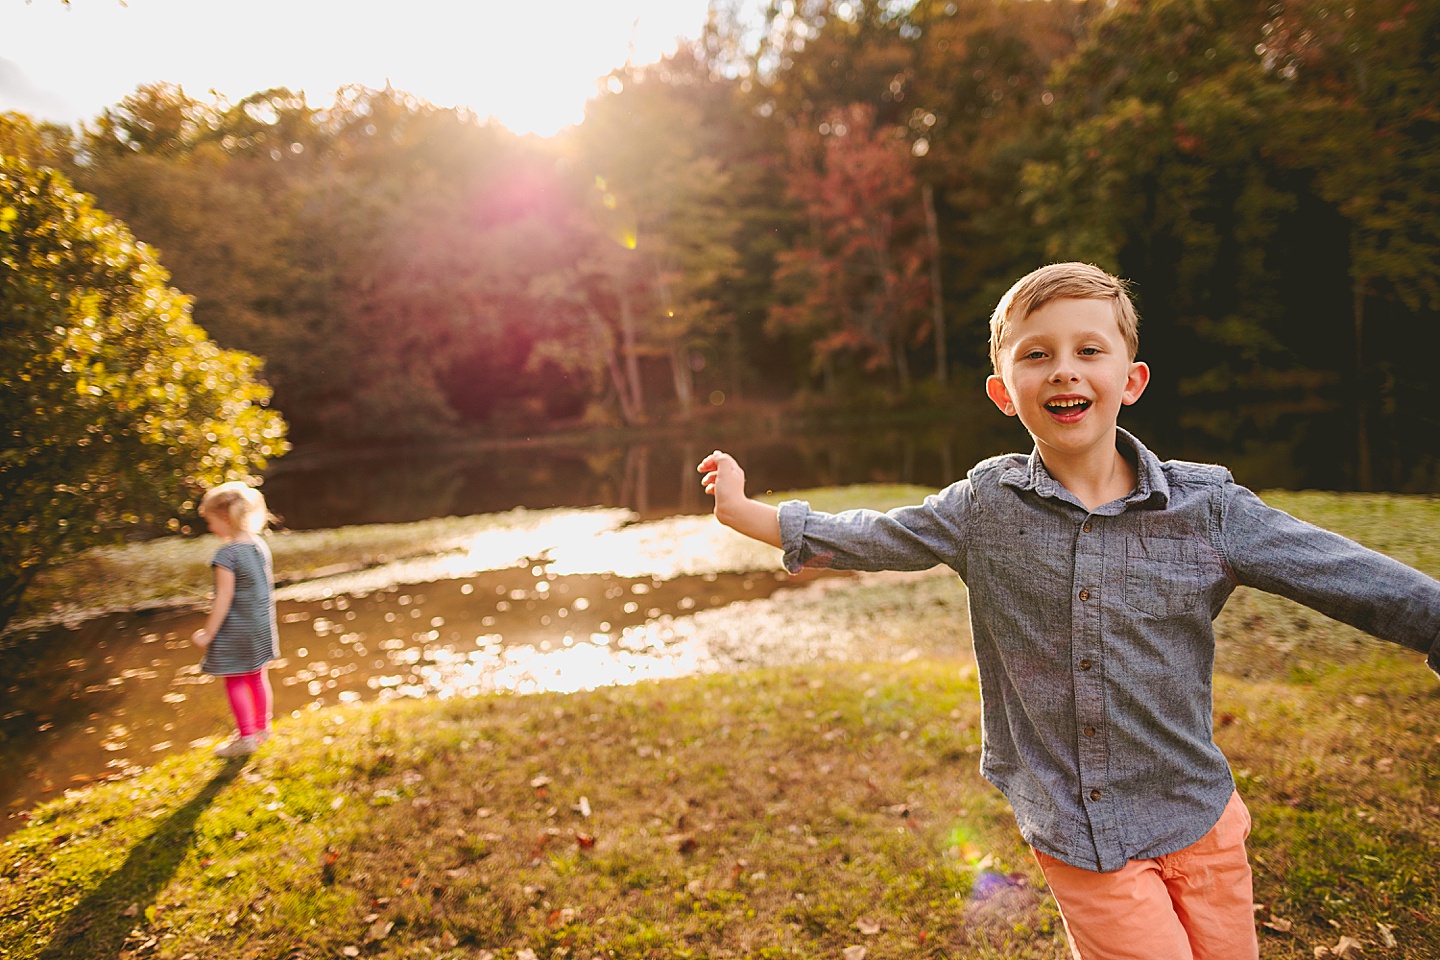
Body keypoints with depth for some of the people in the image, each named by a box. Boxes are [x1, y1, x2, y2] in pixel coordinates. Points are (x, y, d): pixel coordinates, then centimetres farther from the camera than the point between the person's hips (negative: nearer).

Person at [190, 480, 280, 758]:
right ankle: (262, 728, 33)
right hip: (262, 624, 7)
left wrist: (207, 634, -12)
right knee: (257, 676, 20)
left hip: (235, 630, -7)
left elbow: (224, 599, -22)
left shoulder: (226, 554, -23)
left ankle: (247, 736, 17)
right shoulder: (260, 544, -1)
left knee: (235, 682, 8)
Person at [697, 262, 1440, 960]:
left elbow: (1366, 584, -6)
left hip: (1197, 817, 2)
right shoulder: (985, 505, -7)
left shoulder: (1207, 507, -9)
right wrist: (741, 509, 2)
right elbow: (865, 539, 0)